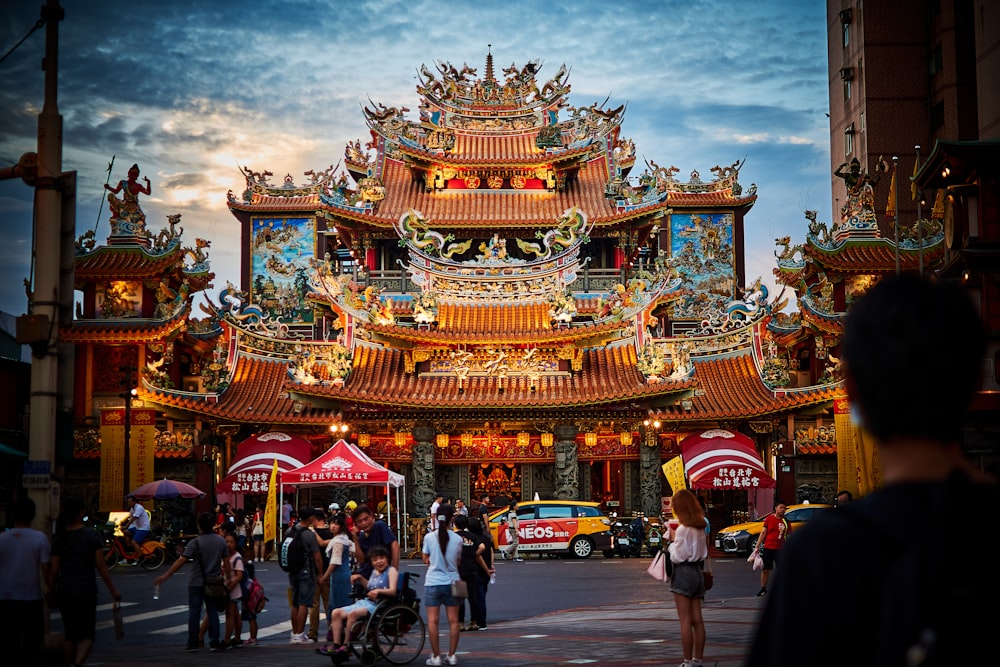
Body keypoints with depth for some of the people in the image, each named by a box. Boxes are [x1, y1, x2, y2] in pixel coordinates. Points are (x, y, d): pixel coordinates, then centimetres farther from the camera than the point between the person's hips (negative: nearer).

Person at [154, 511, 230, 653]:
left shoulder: (195, 543, -12)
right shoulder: (221, 541, 1)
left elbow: (181, 561, -14)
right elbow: (226, 562, 3)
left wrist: (165, 576, -10)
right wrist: (228, 577, 15)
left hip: (196, 583, -3)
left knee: (194, 612, 3)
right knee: (212, 612, 9)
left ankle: (192, 644, 4)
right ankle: (214, 642, 6)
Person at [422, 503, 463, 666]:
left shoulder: (429, 538, -7)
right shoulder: (457, 539, -5)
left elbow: (425, 560, 5)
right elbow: (458, 561, 4)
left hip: (433, 583, -1)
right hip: (451, 582, 1)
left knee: (432, 621, 4)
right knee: (453, 621, 9)